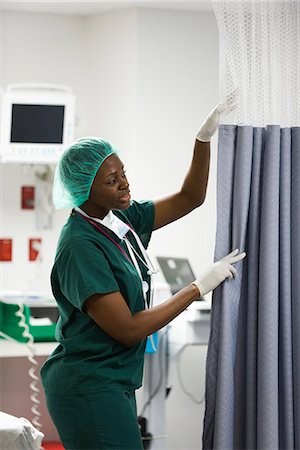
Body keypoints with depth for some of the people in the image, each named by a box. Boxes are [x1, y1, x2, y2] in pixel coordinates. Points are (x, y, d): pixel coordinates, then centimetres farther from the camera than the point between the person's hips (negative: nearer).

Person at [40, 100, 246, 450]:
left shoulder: (121, 219, 5)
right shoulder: (80, 247, -20)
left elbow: (190, 197, 15)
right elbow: (128, 329, -21)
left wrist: (204, 137, 0)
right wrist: (200, 287, -16)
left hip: (115, 382, 9)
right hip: (90, 391, -9)